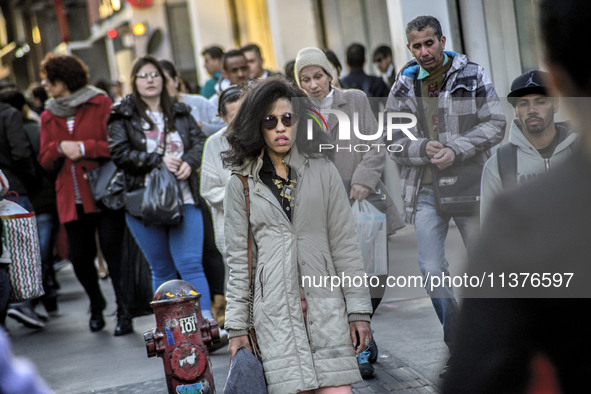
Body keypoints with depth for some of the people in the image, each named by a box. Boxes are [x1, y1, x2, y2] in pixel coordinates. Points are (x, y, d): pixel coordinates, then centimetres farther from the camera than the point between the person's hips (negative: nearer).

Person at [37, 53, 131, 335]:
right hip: (72, 199, 5)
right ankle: (96, 304, 30)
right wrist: (60, 148, -7)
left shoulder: (100, 104, 0)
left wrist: (84, 147, -16)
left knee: (113, 250, -10)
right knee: (79, 255, 4)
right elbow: (45, 161, 12)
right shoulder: (48, 117, 15)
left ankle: (124, 311, 0)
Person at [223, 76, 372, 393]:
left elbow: (345, 244, 6)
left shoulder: (323, 172, 8)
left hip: (325, 305, 0)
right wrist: (236, 326, 5)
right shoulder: (241, 185, 8)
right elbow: (237, 259, 9)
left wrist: (359, 309, 2)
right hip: (275, 310, 0)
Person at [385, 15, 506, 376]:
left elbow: (495, 124, -5)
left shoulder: (473, 77, 0)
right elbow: (394, 141, 4)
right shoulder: (403, 89, 5)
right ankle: (459, 348, 10)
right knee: (433, 270, -4)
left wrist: (457, 150, -18)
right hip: (426, 192, 1)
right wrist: (424, 149, -17)